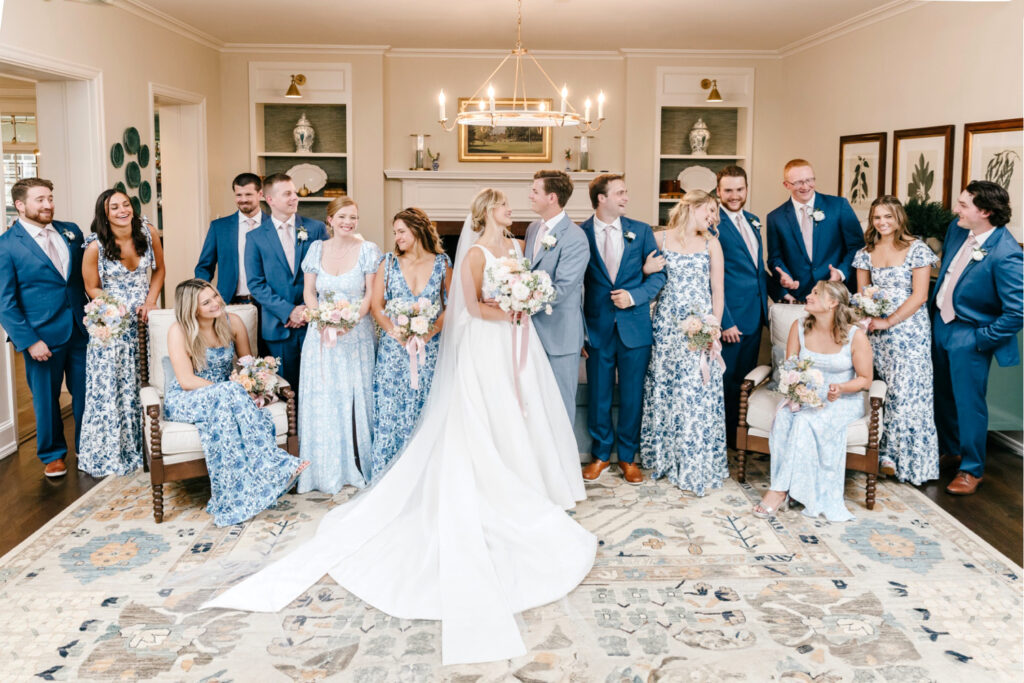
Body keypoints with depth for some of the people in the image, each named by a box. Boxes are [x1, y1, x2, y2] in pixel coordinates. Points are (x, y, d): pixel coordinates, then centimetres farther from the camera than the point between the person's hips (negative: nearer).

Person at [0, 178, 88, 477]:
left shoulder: (71, 231, 6)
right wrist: (29, 341, -13)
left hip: (80, 330, 4)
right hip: (43, 337, -3)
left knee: (85, 393, 9)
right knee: (46, 398, 10)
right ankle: (52, 454, 29)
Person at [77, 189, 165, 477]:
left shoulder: (149, 233, -4)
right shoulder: (95, 246, -12)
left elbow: (159, 269, 10)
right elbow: (92, 288, -2)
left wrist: (150, 301, -3)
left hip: (143, 322, 3)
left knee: (143, 386, 7)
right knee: (111, 389, 1)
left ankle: (140, 449, 21)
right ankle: (109, 453, 16)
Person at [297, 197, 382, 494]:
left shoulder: (368, 250, -2)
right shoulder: (317, 249, 6)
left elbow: (372, 294, -6)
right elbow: (308, 292, 5)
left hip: (357, 334, -2)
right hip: (321, 335, 2)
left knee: (355, 396, 1)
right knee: (322, 399, 2)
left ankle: (356, 467, 12)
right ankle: (325, 469, 12)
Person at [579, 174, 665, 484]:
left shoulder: (641, 231, 3)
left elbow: (658, 275, 6)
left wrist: (634, 295, -12)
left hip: (635, 327, 1)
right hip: (597, 328, -1)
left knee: (632, 396, 8)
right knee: (598, 396, 8)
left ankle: (628, 456, 25)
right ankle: (601, 454, 27)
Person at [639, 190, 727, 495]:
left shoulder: (711, 244, 8)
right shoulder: (661, 240, 4)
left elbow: (718, 292, 5)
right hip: (666, 324, 0)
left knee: (698, 393, -3)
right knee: (664, 389, 4)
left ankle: (697, 465, 6)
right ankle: (665, 458, 18)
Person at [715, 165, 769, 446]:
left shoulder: (753, 220, 13)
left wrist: (765, 304, 15)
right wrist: (725, 322, -18)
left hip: (755, 315, 8)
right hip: (730, 317, -8)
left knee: (746, 378, 15)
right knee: (726, 381, 1)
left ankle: (742, 438, 25)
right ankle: (725, 441, 14)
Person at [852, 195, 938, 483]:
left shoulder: (917, 250, -3)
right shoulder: (866, 254, 11)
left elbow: (919, 296, -8)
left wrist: (888, 321, -13)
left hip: (909, 331, -4)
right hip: (876, 332, 4)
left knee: (906, 393, -5)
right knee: (883, 394, 2)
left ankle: (907, 459, 7)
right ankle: (887, 455, 11)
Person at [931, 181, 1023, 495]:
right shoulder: (957, 229, -6)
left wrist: (982, 340, -17)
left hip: (970, 337, -7)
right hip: (941, 324, 7)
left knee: (969, 402, 5)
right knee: (943, 394, 22)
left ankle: (972, 469, 25)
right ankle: (950, 449, 45)